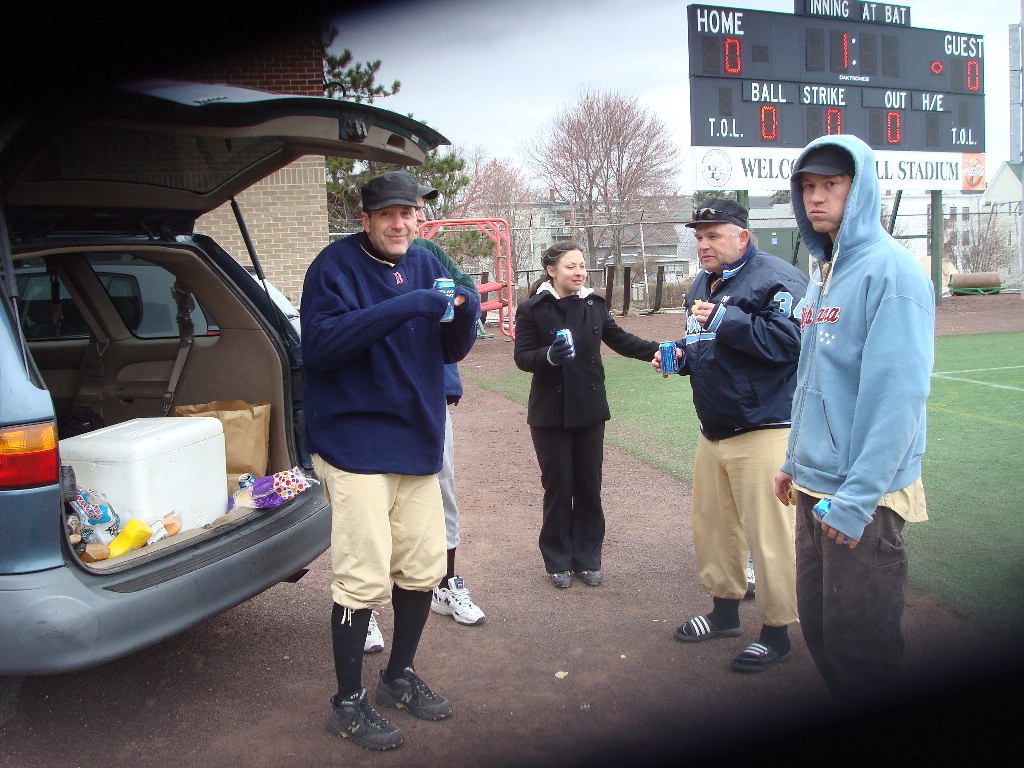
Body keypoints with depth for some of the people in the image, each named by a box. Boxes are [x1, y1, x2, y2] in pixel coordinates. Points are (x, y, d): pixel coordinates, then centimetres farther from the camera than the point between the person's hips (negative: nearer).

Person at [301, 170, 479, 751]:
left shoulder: (426, 265, 10)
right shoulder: (338, 265, -9)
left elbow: (452, 351, 9)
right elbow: (319, 342, -23)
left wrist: (465, 316, -14)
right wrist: (400, 308, -30)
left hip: (417, 440, 7)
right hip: (356, 444, -6)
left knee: (423, 567, 13)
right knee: (364, 578, -4)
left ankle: (400, 676, 33)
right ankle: (349, 703, 14)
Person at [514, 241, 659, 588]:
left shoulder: (594, 305, 4)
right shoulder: (532, 309, -7)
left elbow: (620, 340, 12)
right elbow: (522, 357, -9)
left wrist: (659, 350, -1)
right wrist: (549, 356, -29)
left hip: (590, 410, 4)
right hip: (551, 413, -3)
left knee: (589, 487, 9)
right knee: (558, 488, 5)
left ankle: (587, 558, 22)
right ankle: (558, 561, 20)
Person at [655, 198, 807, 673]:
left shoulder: (777, 280, -11)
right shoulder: (703, 286, 17)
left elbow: (788, 340, -25)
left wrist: (725, 320, -24)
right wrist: (680, 356, 8)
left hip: (762, 433, -9)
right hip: (712, 432, 9)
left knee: (769, 535, -4)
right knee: (712, 524, 17)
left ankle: (776, 632, 11)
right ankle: (725, 611, 35)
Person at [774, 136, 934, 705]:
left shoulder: (890, 270, -15)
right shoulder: (825, 273, 12)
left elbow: (899, 394, -21)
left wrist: (857, 497, -23)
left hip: (862, 496, -8)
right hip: (815, 487, 9)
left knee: (862, 641, 4)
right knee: (819, 626, 18)